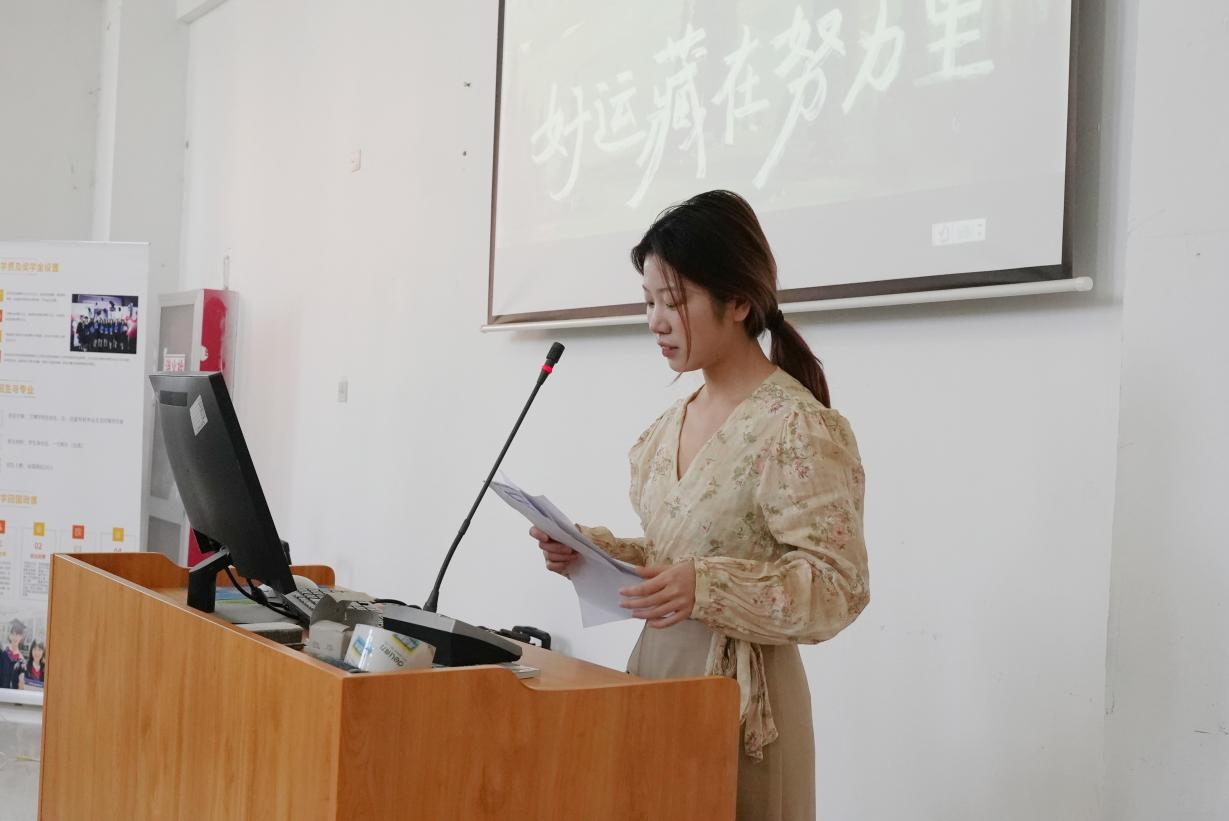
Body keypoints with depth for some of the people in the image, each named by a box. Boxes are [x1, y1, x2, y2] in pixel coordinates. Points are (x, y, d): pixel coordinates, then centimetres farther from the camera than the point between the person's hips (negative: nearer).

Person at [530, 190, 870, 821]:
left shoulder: (798, 427, -16)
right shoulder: (672, 424, 8)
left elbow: (838, 588, -18)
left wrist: (706, 587, -30)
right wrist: (590, 549, -1)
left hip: (741, 692, -7)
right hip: (657, 667, 7)